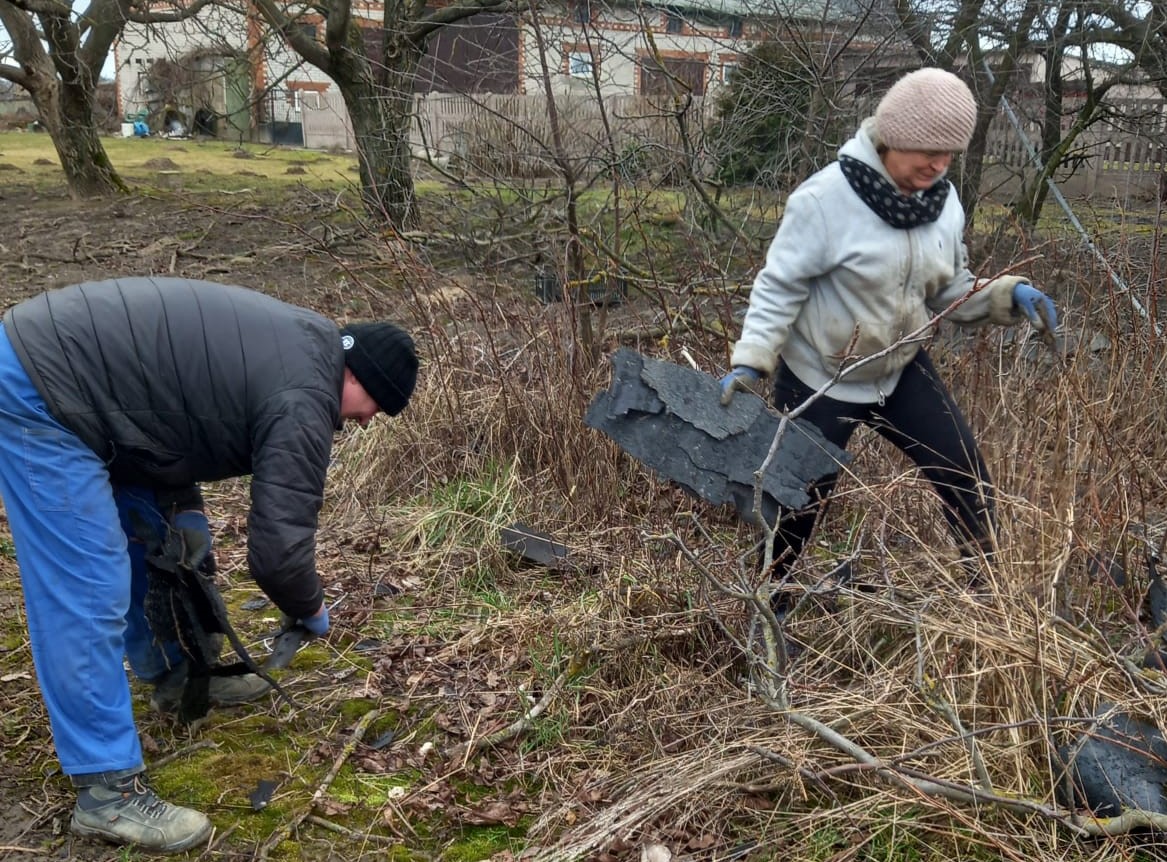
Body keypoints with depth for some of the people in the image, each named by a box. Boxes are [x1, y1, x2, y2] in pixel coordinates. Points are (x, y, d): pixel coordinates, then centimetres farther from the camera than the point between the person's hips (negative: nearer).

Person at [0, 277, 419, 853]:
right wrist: (312, 612, 3)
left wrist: (184, 506, 8)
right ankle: (107, 793, -2)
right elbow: (277, 549, -19)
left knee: (164, 539, 20)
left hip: (51, 356, 11)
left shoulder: (301, 344, 11)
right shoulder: (304, 401, -18)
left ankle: (171, 673, 39)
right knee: (88, 594, -10)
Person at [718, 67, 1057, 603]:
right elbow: (779, 288, -19)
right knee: (802, 501, 7)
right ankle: (767, 605, 31)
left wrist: (1007, 296, -12)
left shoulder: (943, 200, -4)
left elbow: (950, 291, 5)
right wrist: (750, 361, -29)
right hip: (820, 380, -5)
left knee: (966, 476, 7)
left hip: (903, 371, 6)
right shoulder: (826, 198, -24)